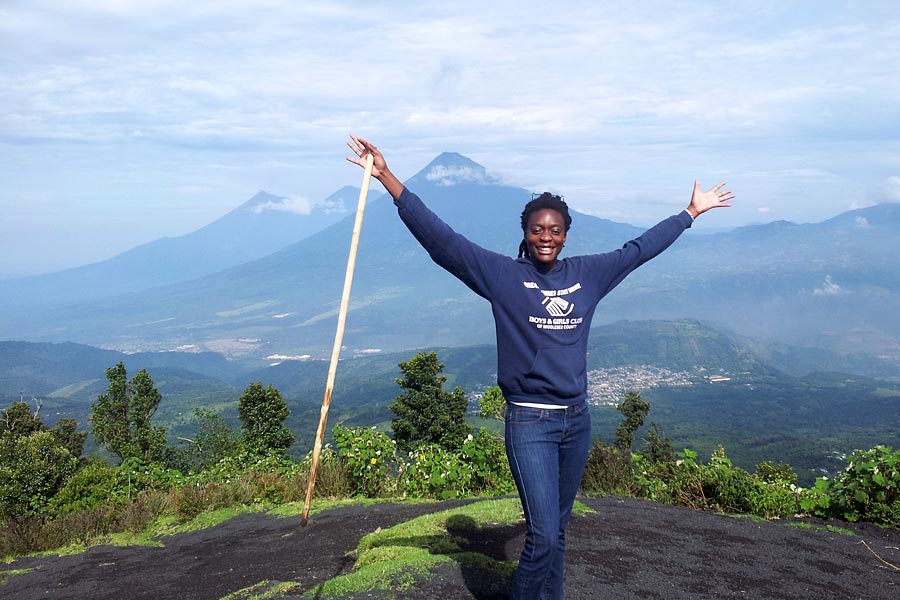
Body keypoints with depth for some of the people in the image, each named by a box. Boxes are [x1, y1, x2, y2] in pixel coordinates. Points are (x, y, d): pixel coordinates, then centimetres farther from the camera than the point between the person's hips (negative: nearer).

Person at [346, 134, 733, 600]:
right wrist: (387, 178, -19)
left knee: (556, 531, 15)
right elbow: (439, 236, -12)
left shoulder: (587, 274, 7)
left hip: (576, 420, 5)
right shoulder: (502, 275, -6)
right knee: (543, 535, -10)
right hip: (529, 423, -5)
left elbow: (640, 248, 20)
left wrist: (692, 211, 29)